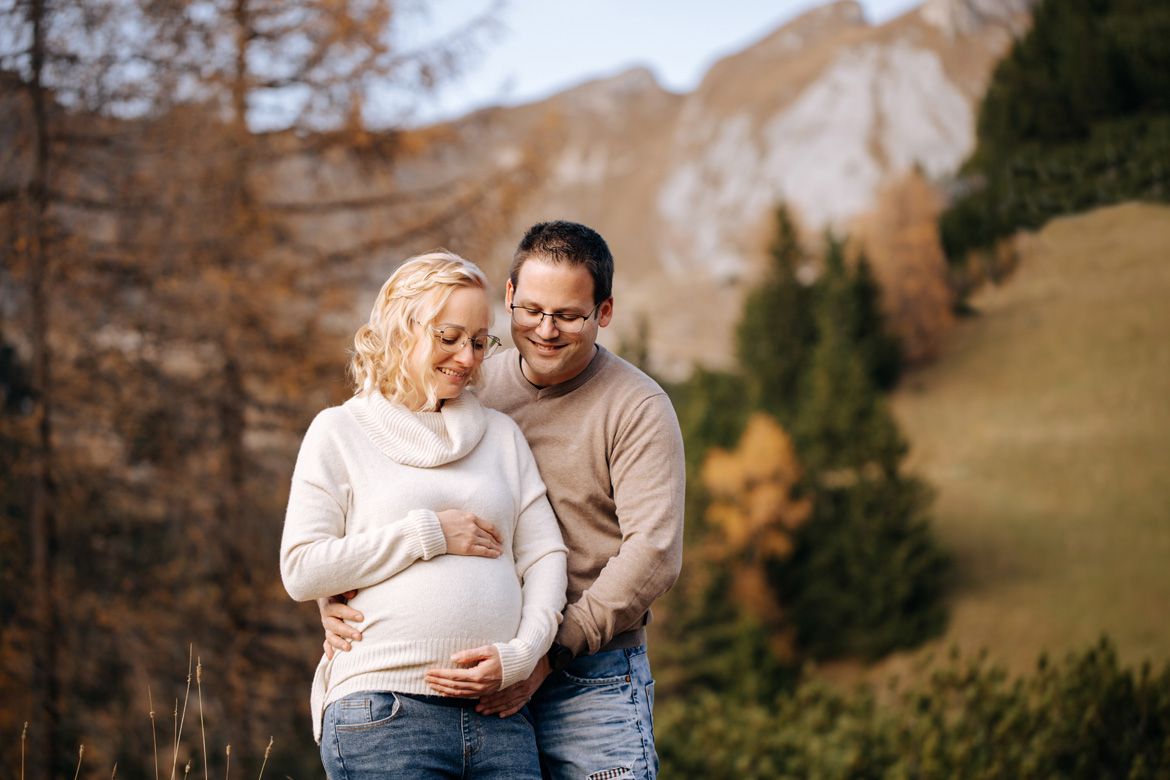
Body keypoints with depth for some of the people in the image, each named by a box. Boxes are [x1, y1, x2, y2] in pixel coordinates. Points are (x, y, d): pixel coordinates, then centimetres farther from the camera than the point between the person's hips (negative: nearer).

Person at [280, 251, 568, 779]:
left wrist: (520, 654, -6)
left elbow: (545, 555, 11)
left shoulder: (501, 433, 18)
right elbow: (301, 571, -3)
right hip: (385, 715, -4)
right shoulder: (342, 431, 7)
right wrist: (428, 534, -6)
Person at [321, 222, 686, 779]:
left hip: (591, 684, -3)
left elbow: (653, 553, -13)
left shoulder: (637, 408, -4)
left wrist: (552, 651, -19)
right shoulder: (473, 390, 7)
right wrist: (338, 597, -9)